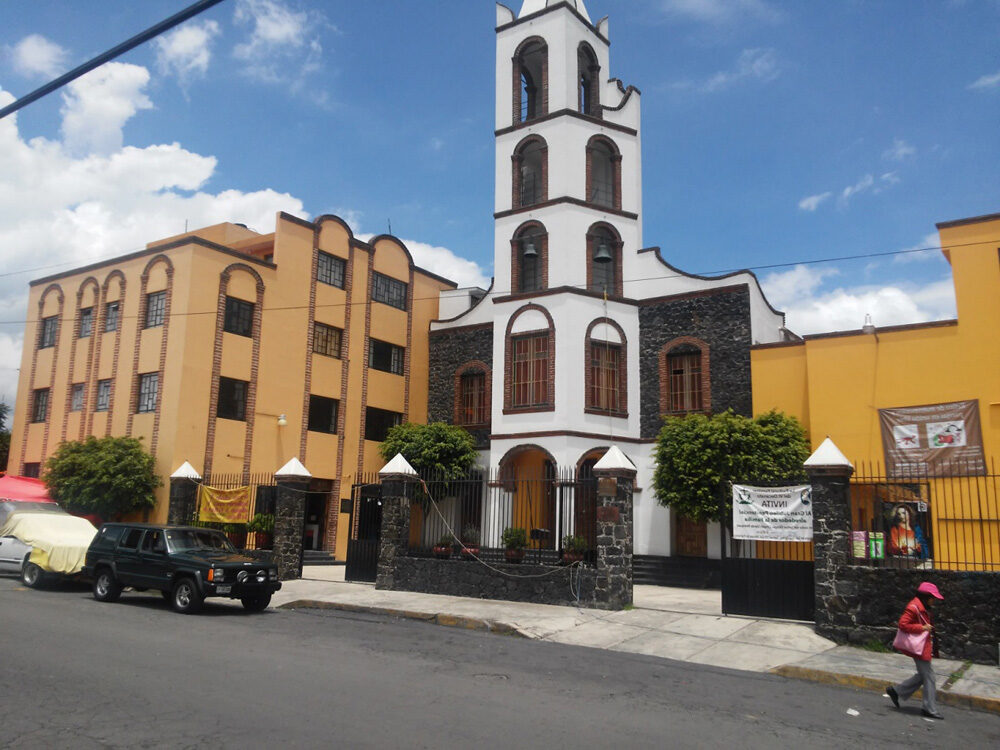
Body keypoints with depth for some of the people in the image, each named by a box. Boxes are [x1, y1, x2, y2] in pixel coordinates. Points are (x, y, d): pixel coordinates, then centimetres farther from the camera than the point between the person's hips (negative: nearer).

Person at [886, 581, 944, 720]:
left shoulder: (923, 608, 14)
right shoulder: (913, 607, -18)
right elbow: (903, 624, -23)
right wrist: (922, 628, -24)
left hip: (925, 647, 10)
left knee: (923, 675, 15)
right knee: (929, 677, -3)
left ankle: (896, 691, 23)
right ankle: (930, 709, 7)